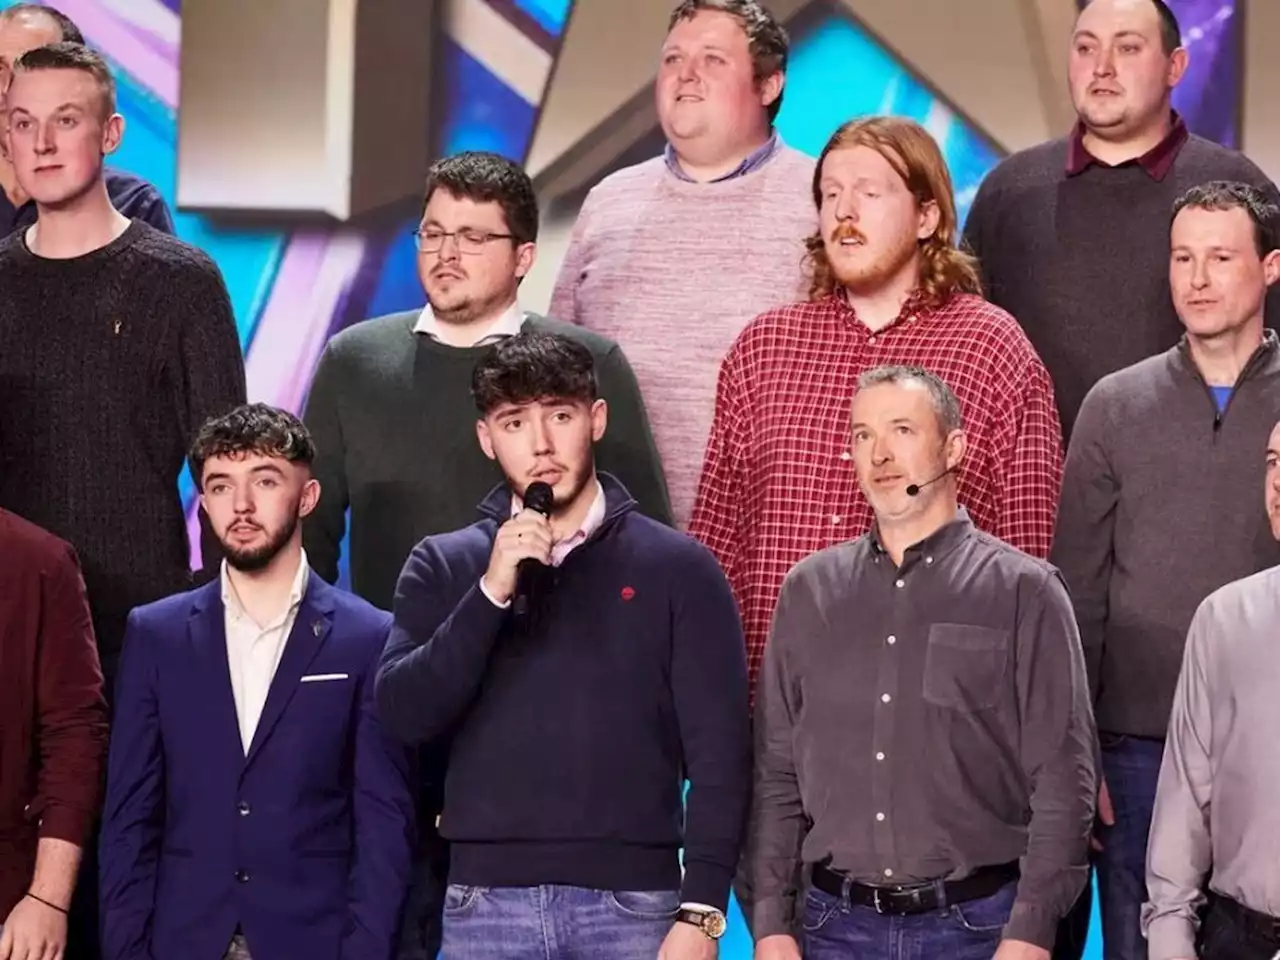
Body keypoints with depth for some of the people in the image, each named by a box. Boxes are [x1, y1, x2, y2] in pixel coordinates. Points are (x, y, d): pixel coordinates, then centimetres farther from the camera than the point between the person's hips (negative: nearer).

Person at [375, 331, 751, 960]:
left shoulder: (675, 567, 3)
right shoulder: (444, 566, 7)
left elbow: (719, 754, 0)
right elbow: (403, 715, -5)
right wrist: (492, 592, -15)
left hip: (634, 899, -1)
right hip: (487, 901, 1)